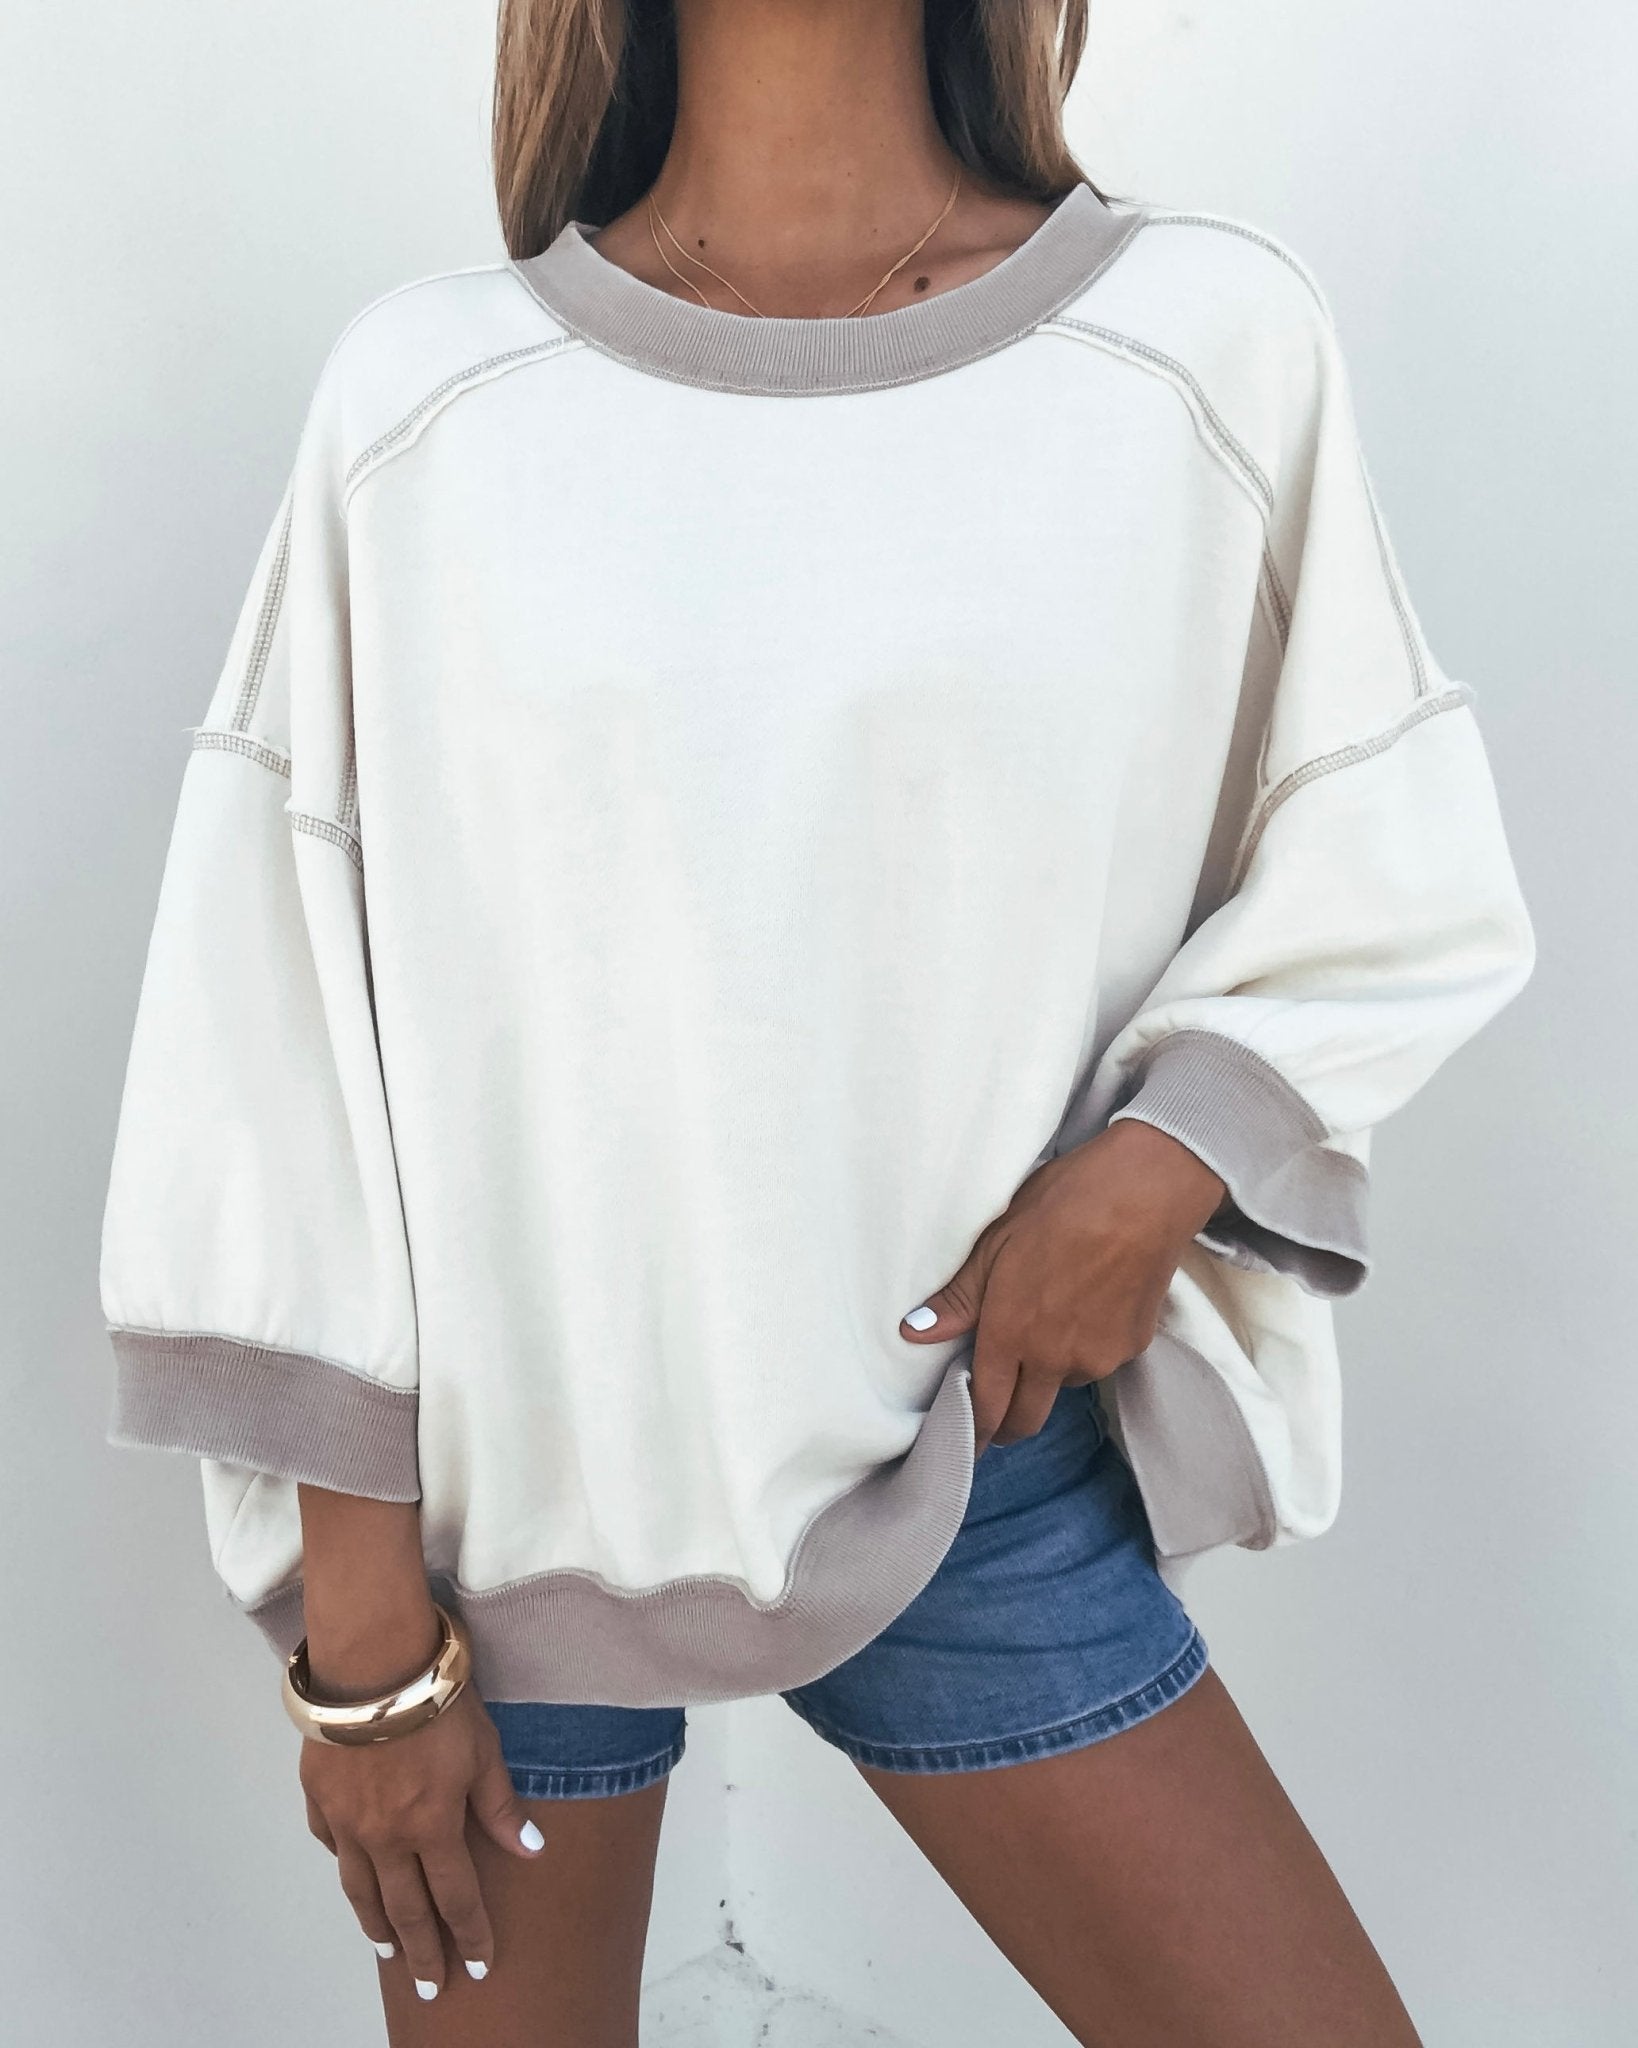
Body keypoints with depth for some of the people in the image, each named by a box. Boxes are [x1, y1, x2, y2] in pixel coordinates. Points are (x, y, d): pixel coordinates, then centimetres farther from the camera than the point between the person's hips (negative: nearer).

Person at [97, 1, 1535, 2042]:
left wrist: (1163, 1159, -13)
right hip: (508, 1467, 0)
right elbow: (293, 1003, -4)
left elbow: (1387, 879, 6)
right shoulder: (423, 395, -5)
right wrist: (360, 1616, -4)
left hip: (965, 1471, 1)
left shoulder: (1207, 338, -4)